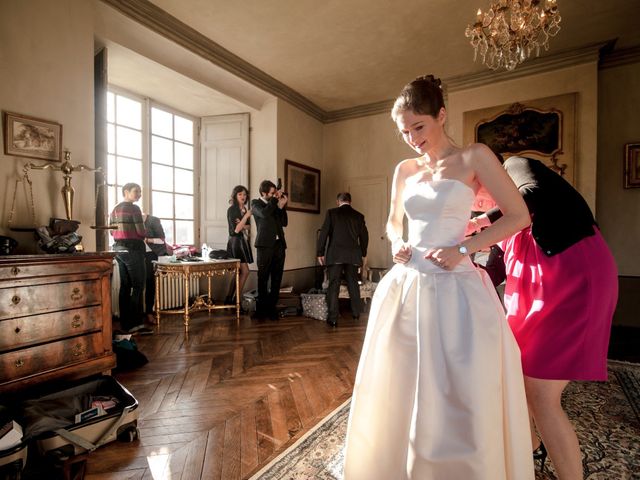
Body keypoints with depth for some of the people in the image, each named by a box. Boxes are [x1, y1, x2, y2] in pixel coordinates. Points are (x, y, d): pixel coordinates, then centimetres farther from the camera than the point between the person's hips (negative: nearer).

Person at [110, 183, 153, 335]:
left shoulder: (115, 209, 15)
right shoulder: (134, 208, -11)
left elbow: (112, 231, 17)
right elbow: (141, 231, -15)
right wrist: (144, 236, 5)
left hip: (118, 249, 9)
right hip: (132, 249, -8)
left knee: (125, 286, 10)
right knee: (138, 286, -5)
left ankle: (125, 323, 15)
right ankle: (135, 324, -4)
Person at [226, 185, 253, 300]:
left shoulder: (245, 209, 12)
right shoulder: (231, 209, -8)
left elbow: (249, 226, 14)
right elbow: (236, 229, -15)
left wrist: (243, 226, -8)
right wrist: (246, 216, -17)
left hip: (243, 241, 7)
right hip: (235, 242, -7)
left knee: (240, 272, 5)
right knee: (245, 271, -10)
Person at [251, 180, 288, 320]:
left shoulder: (275, 204, 17)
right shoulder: (256, 203, 3)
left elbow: (284, 223, 12)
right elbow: (264, 214, -19)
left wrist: (281, 206, 2)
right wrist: (275, 199, -9)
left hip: (279, 244, 5)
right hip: (265, 245, -5)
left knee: (277, 279, 5)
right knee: (263, 278, 2)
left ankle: (271, 307, 13)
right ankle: (261, 309, 11)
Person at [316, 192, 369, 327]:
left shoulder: (331, 213, 0)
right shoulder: (359, 216, 7)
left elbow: (324, 233, -4)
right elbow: (364, 236, 9)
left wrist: (320, 253, 2)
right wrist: (362, 253, 21)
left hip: (335, 255, -3)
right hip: (353, 255, 3)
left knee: (333, 286, 2)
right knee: (353, 284, 15)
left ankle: (333, 318, 3)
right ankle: (356, 313, 26)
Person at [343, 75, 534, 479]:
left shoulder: (474, 158, 0)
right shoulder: (404, 170, 12)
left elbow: (519, 216, -2)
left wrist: (464, 248, -12)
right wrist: (397, 245, 2)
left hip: (454, 290, -4)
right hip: (406, 288, 5)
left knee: (459, 400, 4)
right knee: (398, 393, 13)